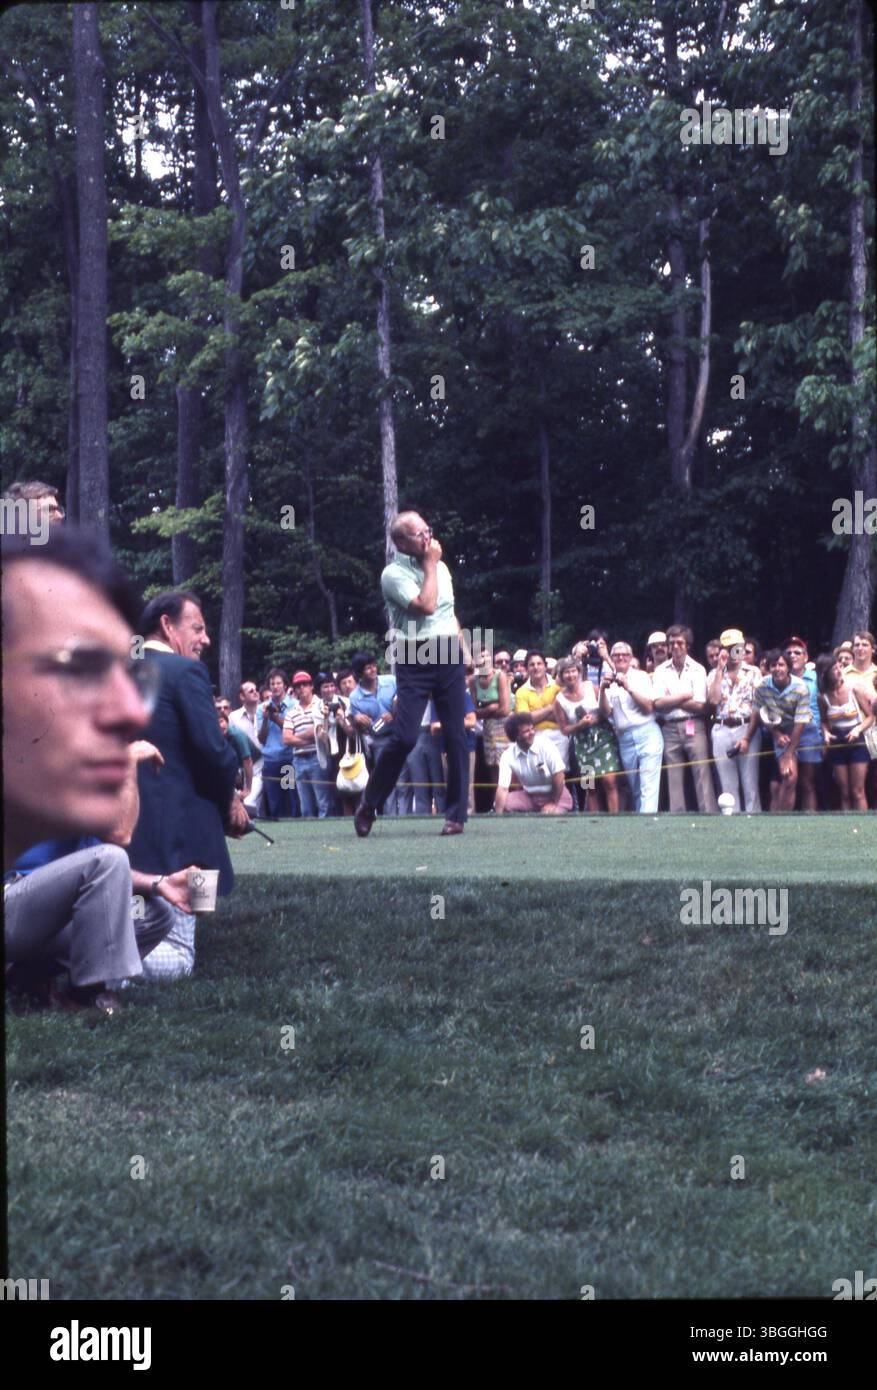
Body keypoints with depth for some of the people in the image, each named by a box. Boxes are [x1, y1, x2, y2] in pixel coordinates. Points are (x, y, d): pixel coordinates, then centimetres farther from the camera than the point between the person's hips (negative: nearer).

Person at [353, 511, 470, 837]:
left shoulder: (441, 568, 14)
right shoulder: (394, 574, -7)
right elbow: (425, 606, -19)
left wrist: (464, 651, 17)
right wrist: (430, 565, -10)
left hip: (449, 656, 5)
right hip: (414, 660, -5)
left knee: (456, 736, 0)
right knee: (404, 736, -12)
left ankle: (456, 814, 6)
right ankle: (368, 805, 5)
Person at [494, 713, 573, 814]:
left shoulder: (546, 745, -21)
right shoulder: (508, 756, -15)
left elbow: (558, 775, -17)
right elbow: (503, 788, -19)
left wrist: (554, 803, -15)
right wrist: (498, 815, -30)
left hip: (555, 794, -3)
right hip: (528, 795, 3)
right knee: (501, 804, -20)